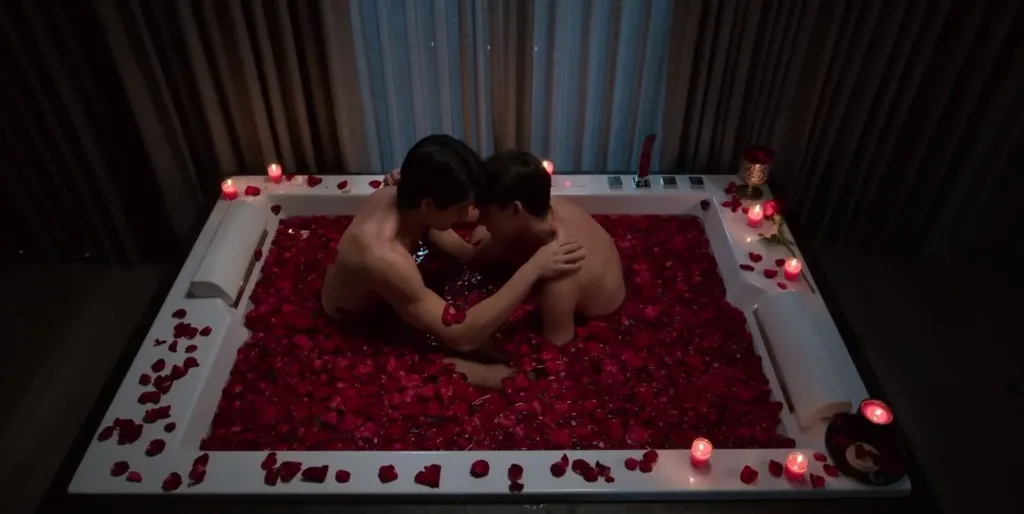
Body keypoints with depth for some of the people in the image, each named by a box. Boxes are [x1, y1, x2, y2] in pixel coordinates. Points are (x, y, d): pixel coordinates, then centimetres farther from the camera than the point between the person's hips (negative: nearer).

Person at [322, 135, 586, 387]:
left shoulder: (397, 198, -17)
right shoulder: (383, 255, -41)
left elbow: (465, 254, -5)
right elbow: (462, 336, -39)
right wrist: (532, 269, -41)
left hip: (377, 298, 8)